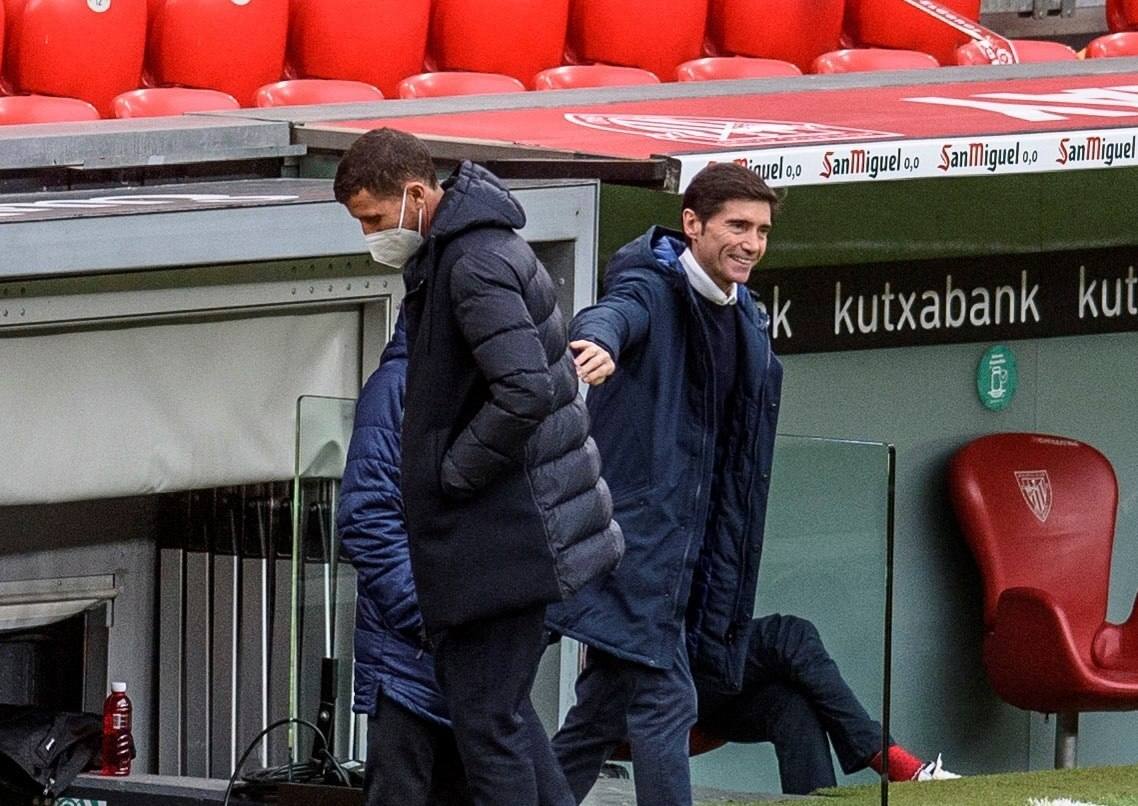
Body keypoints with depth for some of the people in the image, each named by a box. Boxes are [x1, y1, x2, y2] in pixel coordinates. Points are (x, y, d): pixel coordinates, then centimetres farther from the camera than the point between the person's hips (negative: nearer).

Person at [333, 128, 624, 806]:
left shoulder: (476, 265, -19)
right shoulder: (448, 251, 12)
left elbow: (527, 391, -30)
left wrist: (454, 473, -17)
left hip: (501, 534, -11)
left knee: (486, 715, -6)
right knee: (497, 700, 18)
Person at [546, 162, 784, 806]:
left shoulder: (746, 323, 15)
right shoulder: (655, 291, -11)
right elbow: (616, 312, -36)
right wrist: (599, 342, -59)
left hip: (686, 547, 9)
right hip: (637, 530, -9)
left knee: (606, 708, 13)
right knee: (665, 702, -12)